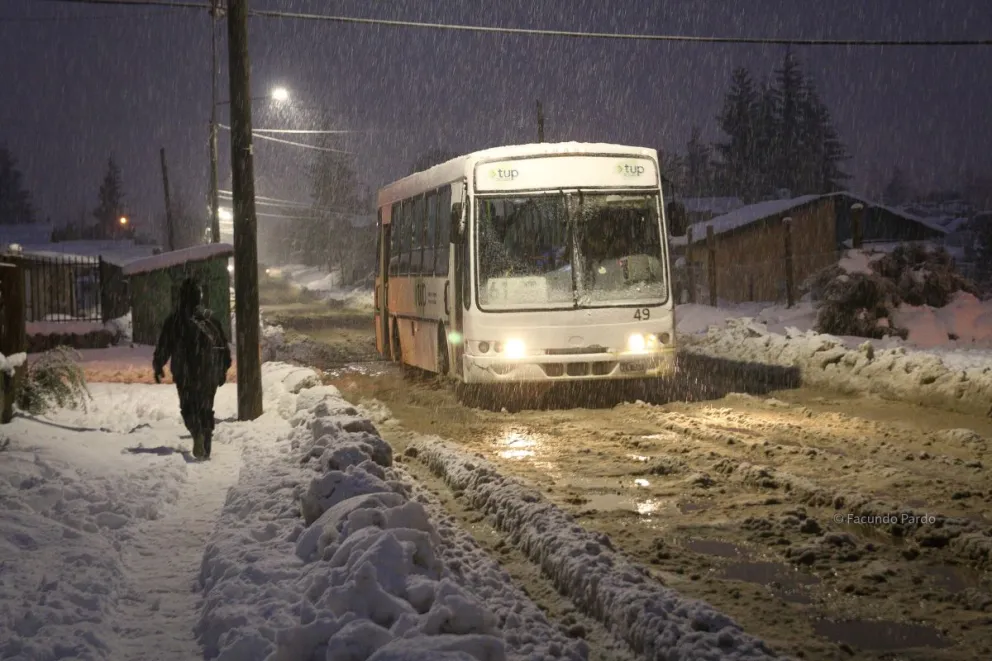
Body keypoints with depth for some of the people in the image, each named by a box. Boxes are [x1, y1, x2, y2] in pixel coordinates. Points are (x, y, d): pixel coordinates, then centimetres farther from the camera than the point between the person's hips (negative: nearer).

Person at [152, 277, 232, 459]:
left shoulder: (173, 321, -2)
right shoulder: (210, 319, 4)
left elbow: (163, 347, 2)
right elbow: (223, 346, 8)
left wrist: (158, 367, 15)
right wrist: (223, 369, 18)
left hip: (184, 374, -2)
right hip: (209, 374, 2)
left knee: (188, 406, 6)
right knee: (206, 408, 12)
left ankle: (197, 432, -23)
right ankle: (205, 448, 9)